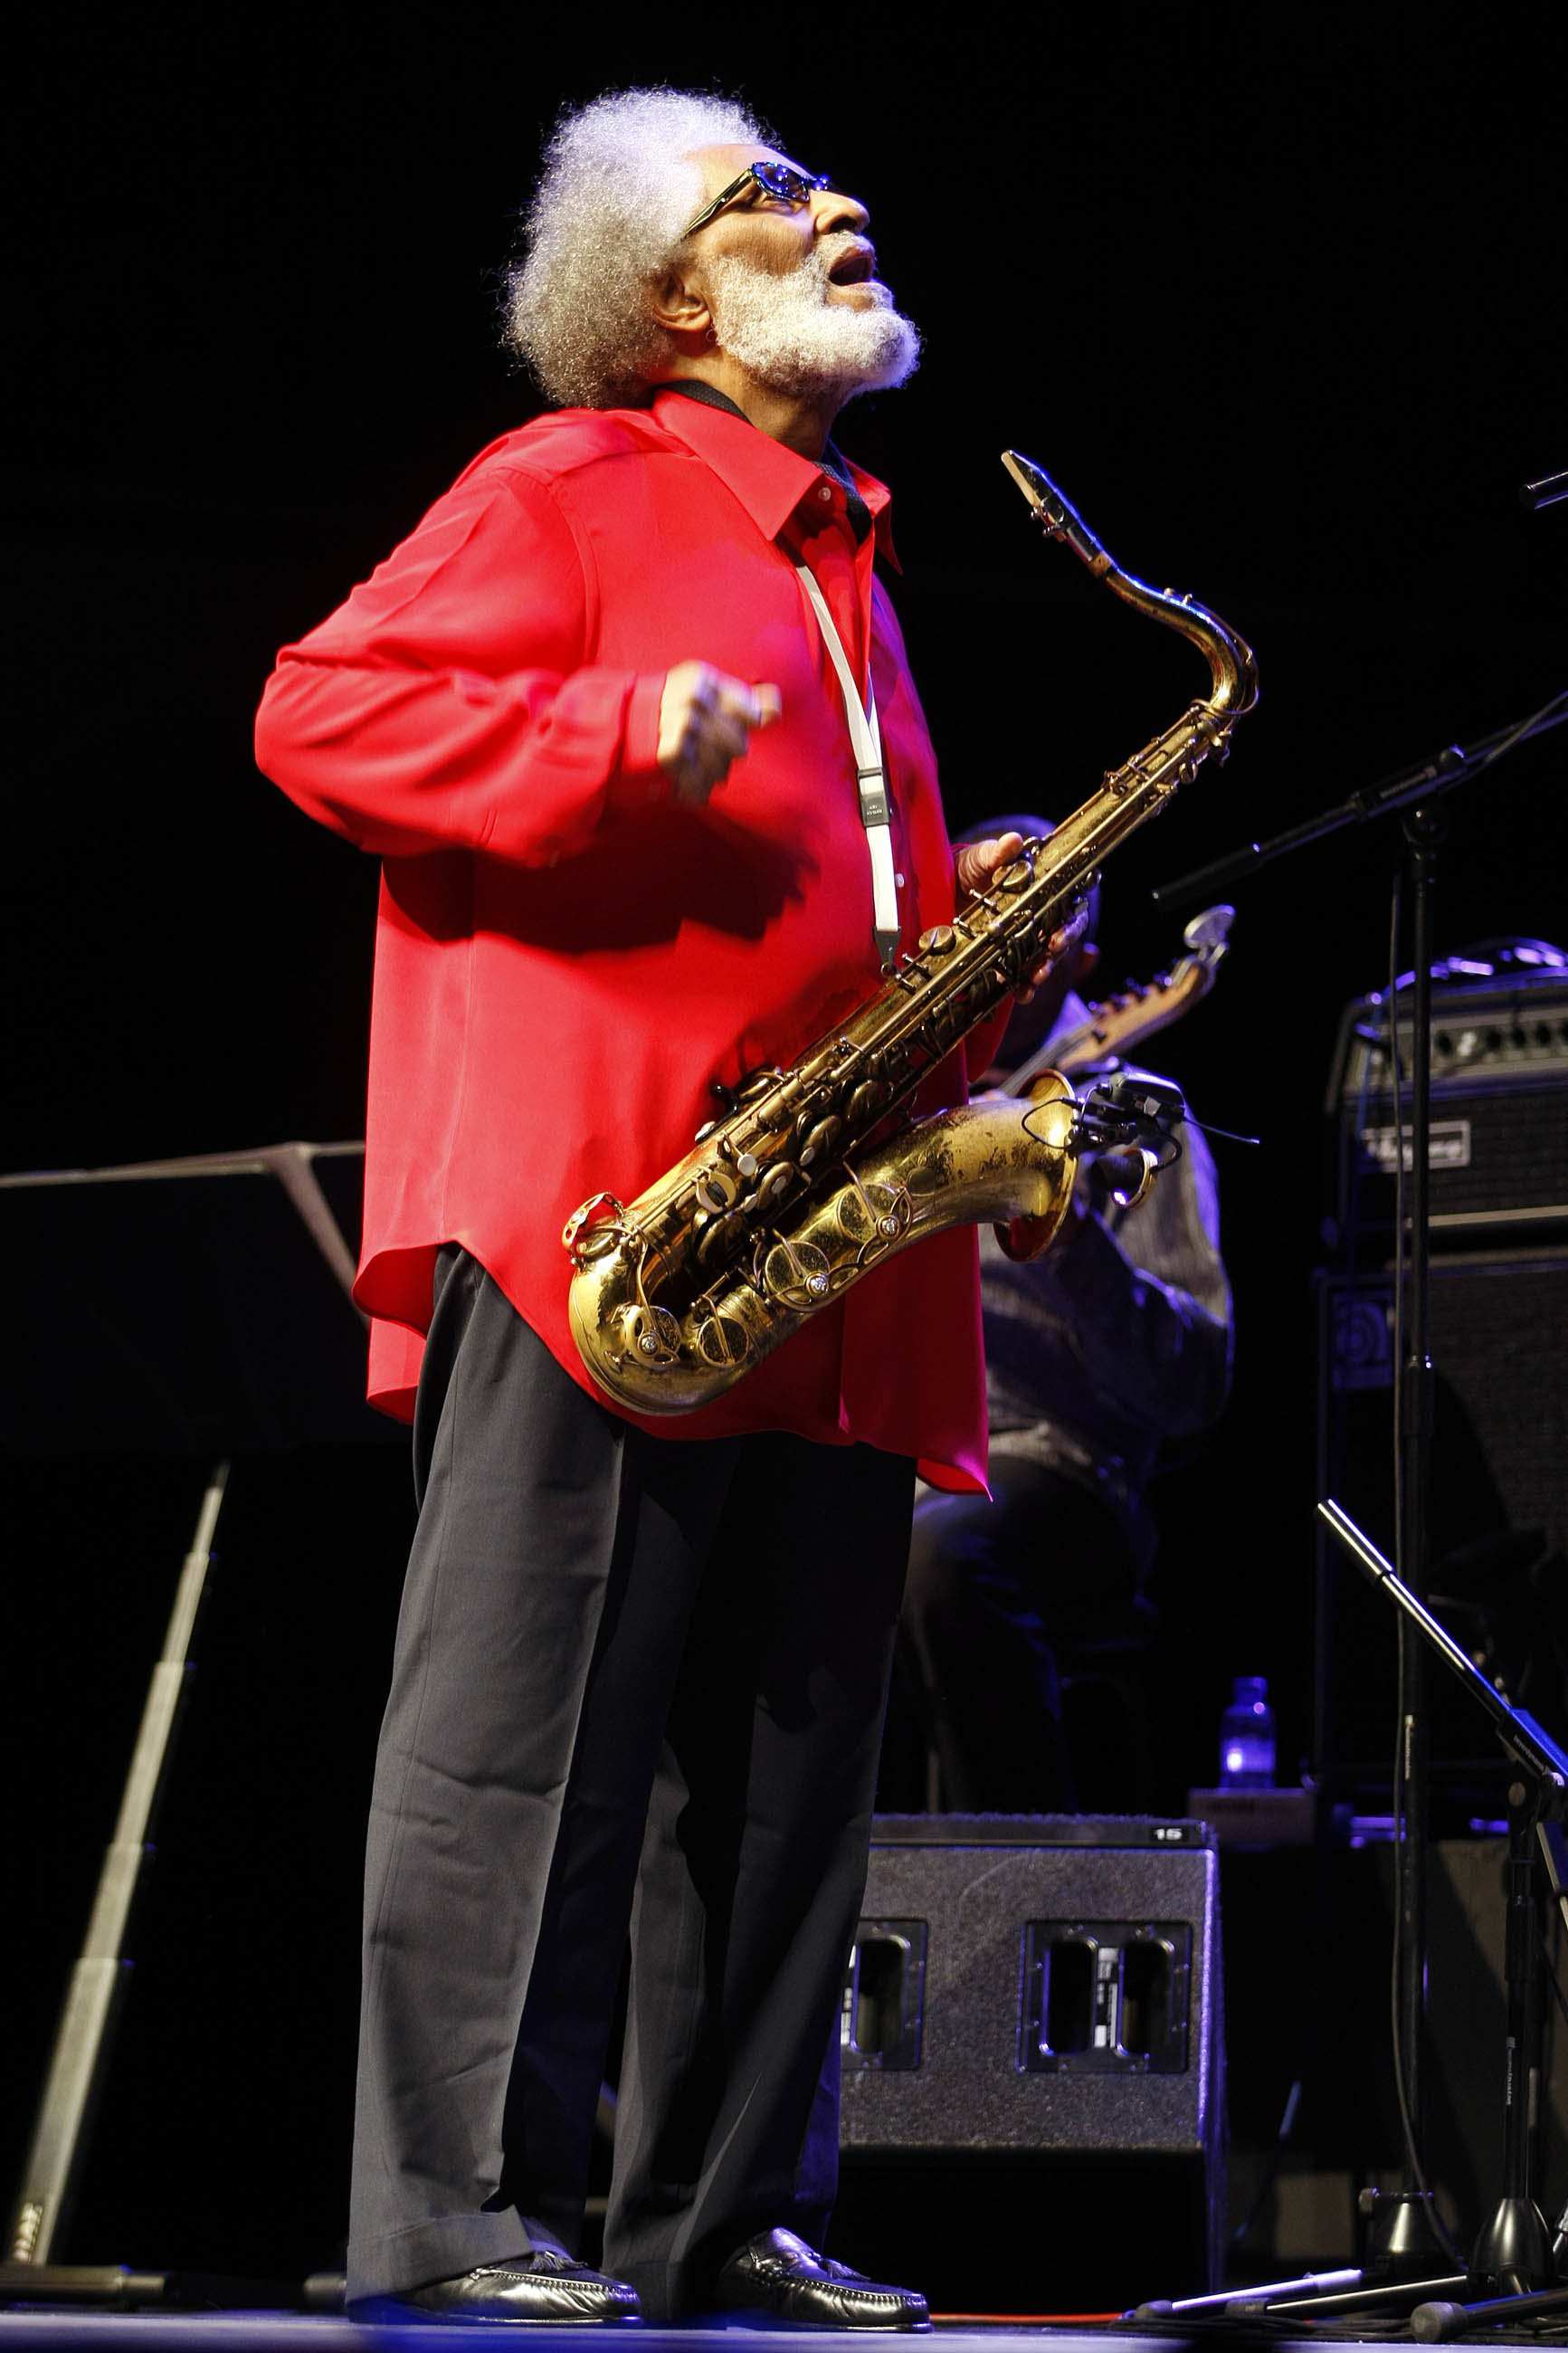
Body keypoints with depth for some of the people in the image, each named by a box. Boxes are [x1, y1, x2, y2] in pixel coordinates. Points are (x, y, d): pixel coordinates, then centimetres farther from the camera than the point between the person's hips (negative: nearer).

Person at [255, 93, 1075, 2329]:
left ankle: (733, 2216, 12)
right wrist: (624, 736, -19)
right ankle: (456, 2210, -7)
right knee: (529, 1725, -9)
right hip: (589, 1219, -8)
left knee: (782, 1759, 7)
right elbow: (323, 711, -8)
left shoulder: (840, 567, 27)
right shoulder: (567, 491, 2)